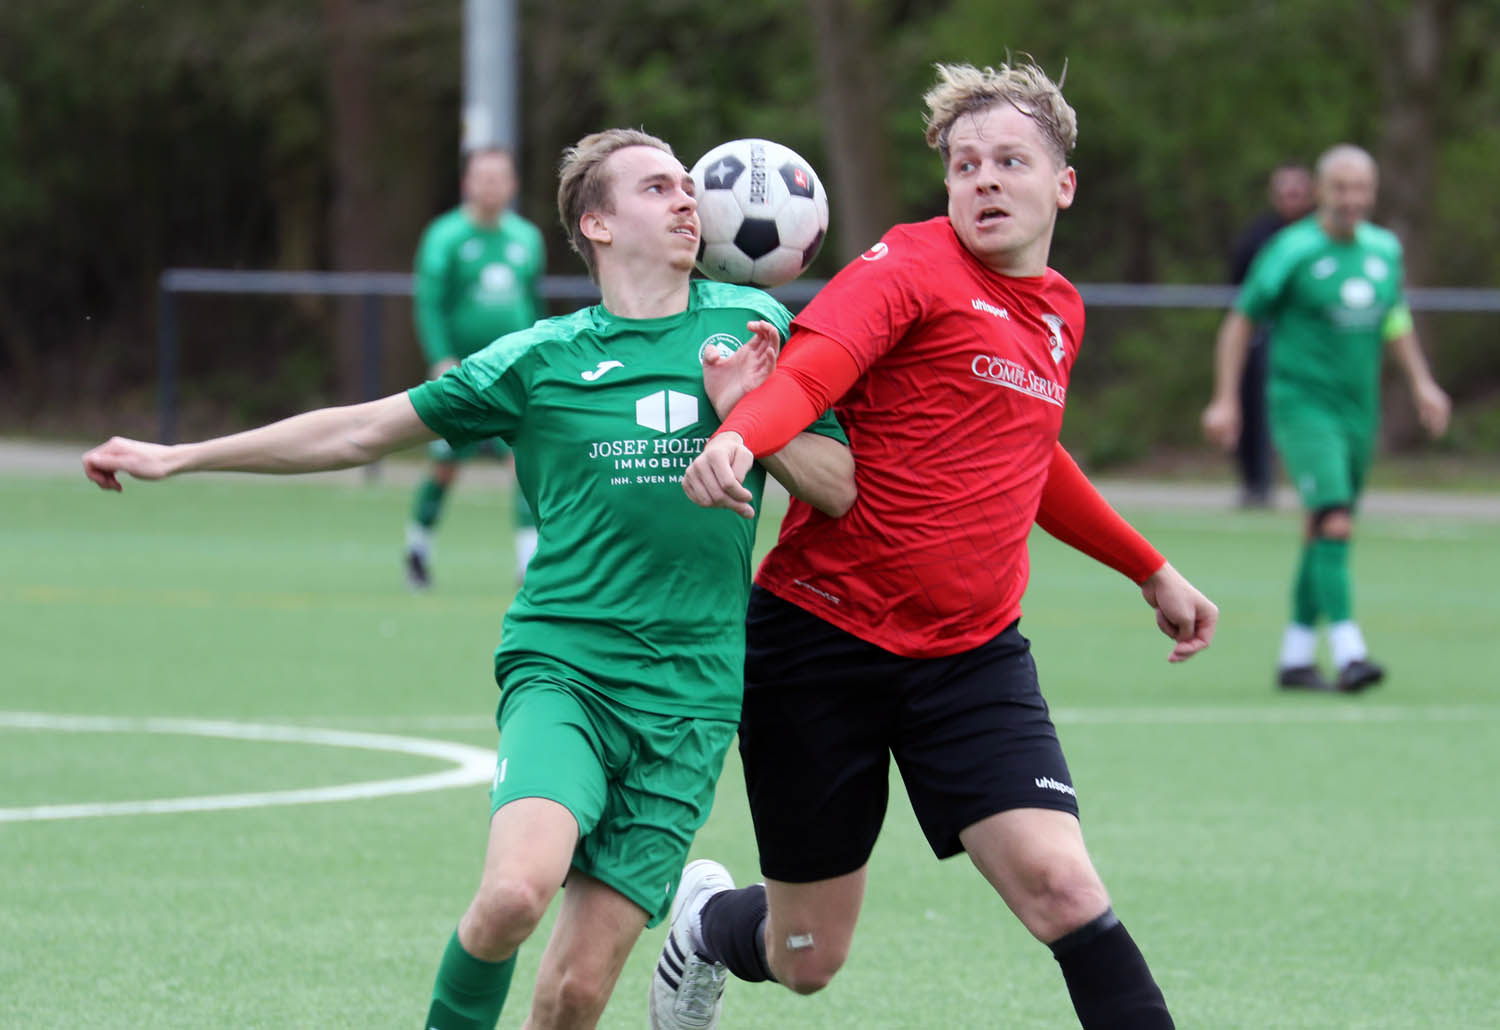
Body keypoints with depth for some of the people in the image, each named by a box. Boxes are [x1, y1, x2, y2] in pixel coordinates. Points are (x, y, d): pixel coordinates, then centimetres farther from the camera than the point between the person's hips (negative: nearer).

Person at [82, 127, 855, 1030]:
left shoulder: (753, 326, 10)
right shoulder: (540, 358, 6)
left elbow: (839, 489, 12)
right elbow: (366, 430, 13)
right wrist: (178, 458, 14)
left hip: (690, 694, 1)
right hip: (563, 664, -1)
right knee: (517, 889, -30)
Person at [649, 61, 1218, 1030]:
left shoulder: (1061, 313, 12)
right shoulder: (912, 266, -9)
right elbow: (804, 372, -27)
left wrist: (1151, 569, 39)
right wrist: (737, 436, -48)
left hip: (972, 657, 4)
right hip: (822, 639, -4)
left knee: (1060, 884, -20)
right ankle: (709, 921, 44)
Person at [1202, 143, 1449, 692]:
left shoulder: (1384, 249, 7)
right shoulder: (1292, 251, -10)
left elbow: (1394, 319, 23)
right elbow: (1241, 320, -3)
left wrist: (1422, 383, 14)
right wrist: (1225, 399, -6)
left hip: (1359, 409, 6)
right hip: (1302, 404, -6)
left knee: (1323, 536, 11)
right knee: (1335, 524, -20)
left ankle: (1296, 657, 19)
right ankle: (1348, 652, -25)